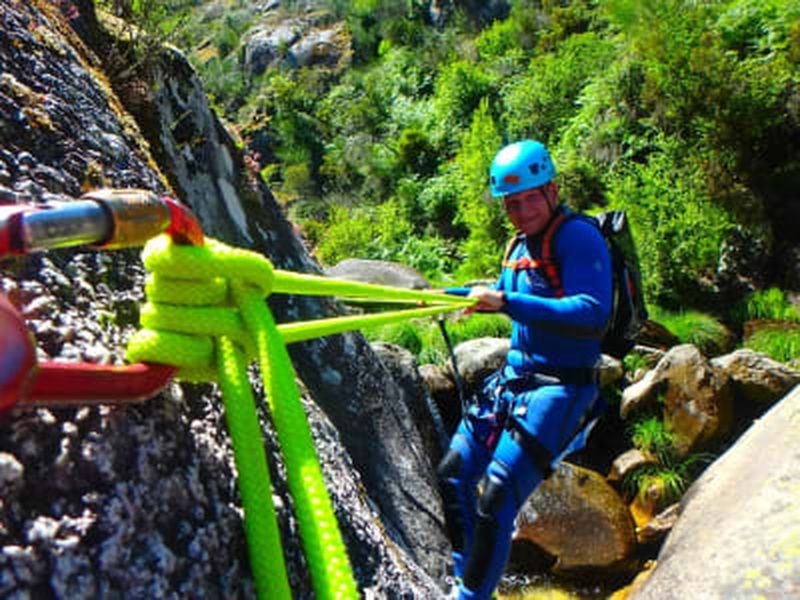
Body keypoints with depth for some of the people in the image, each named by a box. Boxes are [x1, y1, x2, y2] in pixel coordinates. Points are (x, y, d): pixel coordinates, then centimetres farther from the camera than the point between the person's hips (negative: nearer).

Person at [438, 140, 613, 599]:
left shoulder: (579, 236, -13)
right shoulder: (522, 244, 13)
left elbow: (594, 315, -28)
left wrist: (507, 302, -33)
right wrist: (448, 296, 22)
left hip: (559, 388, -9)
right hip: (513, 377, 9)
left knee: (495, 495, -15)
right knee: (454, 475, 8)